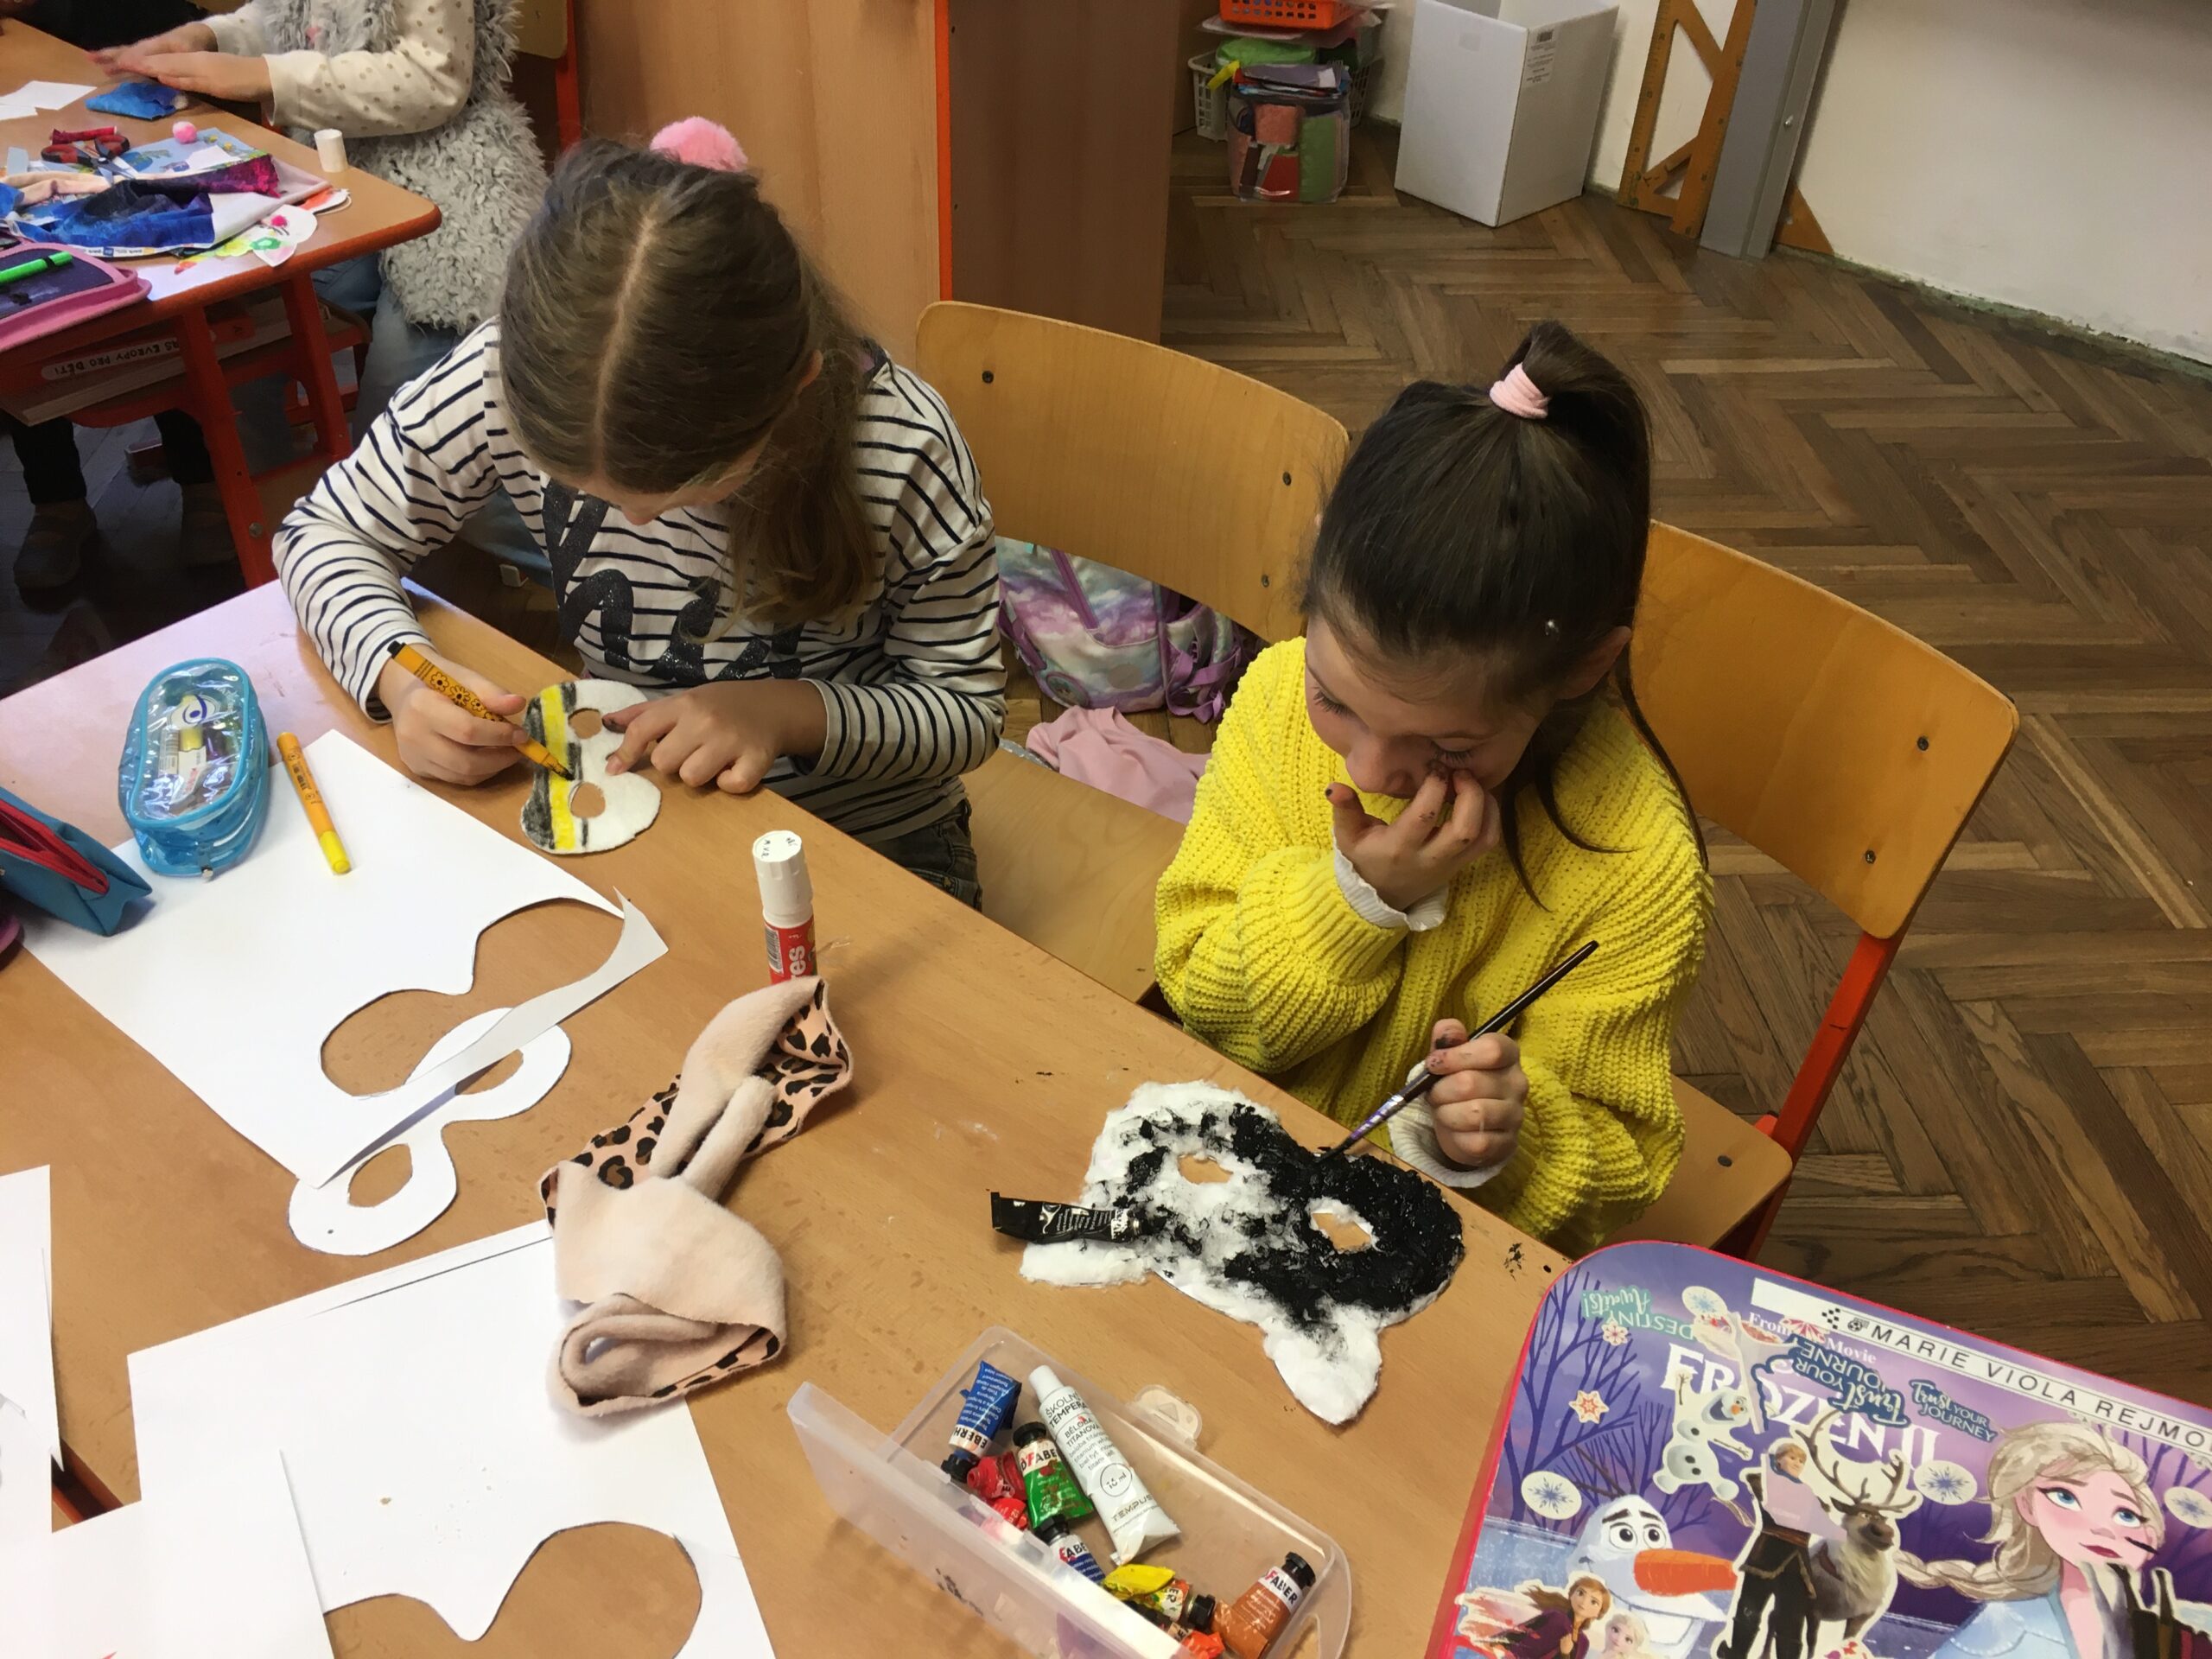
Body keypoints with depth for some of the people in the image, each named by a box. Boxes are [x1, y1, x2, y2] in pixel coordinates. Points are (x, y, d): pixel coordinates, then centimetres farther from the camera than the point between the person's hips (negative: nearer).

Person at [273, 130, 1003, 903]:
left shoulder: (902, 449, -25)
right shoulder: (509, 380, -19)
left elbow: (968, 710, -11)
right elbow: (326, 531, -2)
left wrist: (792, 713, -28)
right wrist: (399, 674, -22)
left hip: (868, 845, -2)